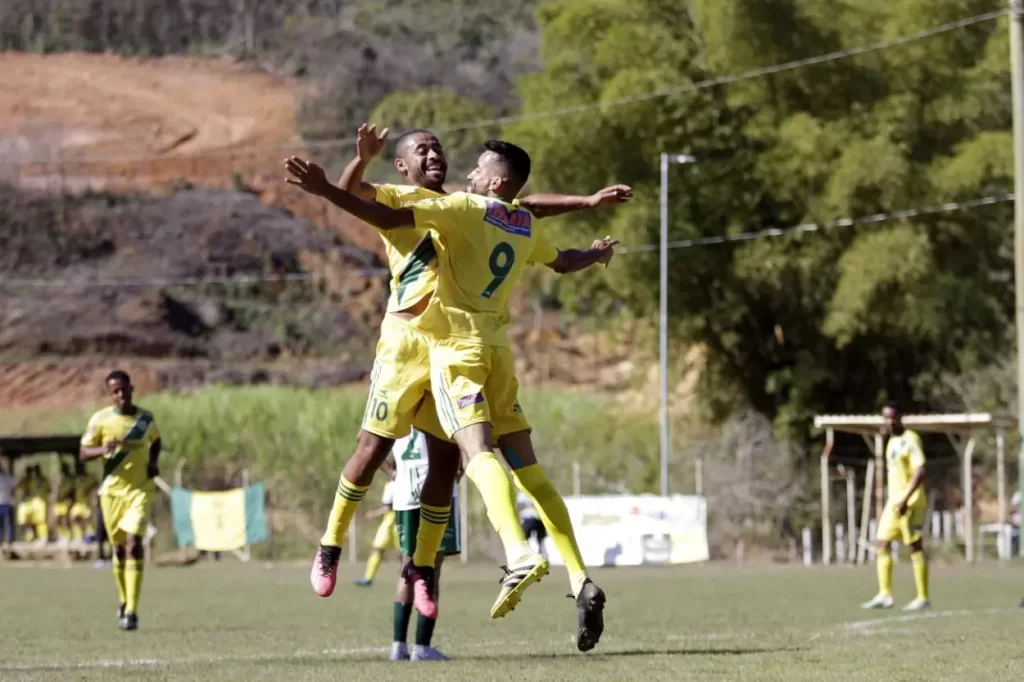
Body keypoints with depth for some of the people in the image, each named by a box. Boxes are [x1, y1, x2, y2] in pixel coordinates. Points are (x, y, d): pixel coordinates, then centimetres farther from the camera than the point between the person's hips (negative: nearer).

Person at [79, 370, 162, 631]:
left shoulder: (146, 418, 2)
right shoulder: (100, 419, -3)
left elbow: (156, 441, 22)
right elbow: (83, 452, 0)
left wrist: (154, 462, 3)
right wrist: (103, 449, -21)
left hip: (140, 489, -1)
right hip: (112, 490, 1)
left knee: (134, 545, -15)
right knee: (119, 548, 9)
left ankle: (131, 611, -19)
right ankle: (124, 601, 32)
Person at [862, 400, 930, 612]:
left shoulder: (910, 439, -11)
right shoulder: (892, 442, 16)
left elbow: (920, 471, -19)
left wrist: (906, 498, -24)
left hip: (910, 502, -9)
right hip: (893, 501, 9)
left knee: (915, 547, -5)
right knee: (882, 544, 3)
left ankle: (923, 598, -2)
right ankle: (885, 595, 4)